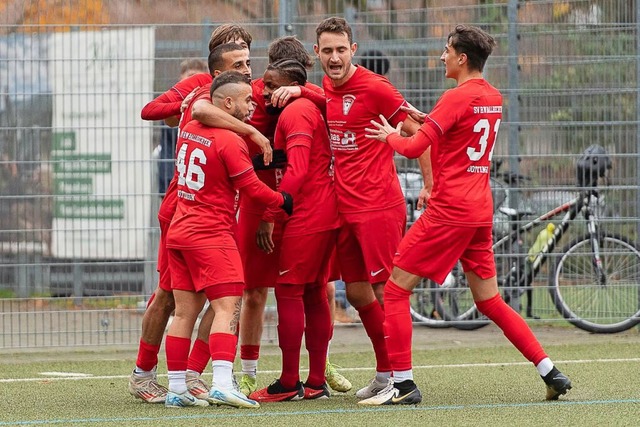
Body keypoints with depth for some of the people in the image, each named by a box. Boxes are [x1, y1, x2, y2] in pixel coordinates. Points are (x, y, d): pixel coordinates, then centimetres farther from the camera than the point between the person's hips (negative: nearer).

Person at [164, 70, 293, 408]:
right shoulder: (230, 142, -15)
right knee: (227, 307, -10)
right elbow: (252, 188, -10)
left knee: (185, 312, 9)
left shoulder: (189, 130, 8)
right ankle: (222, 383, -23)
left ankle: (176, 389, 8)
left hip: (179, 233, 8)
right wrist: (283, 202, 6)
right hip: (211, 237, -8)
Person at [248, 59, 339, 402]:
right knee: (314, 294, 12)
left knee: (288, 292, -5)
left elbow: (296, 172, -20)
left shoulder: (294, 113, -12)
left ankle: (289, 384, -4)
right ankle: (317, 383, 15)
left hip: (306, 217, -10)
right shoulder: (311, 108, 18)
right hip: (327, 215, 10)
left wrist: (269, 216, -20)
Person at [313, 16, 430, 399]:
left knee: (385, 291, -8)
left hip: (379, 206, -8)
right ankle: (385, 374, 24)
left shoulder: (374, 87, -12)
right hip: (345, 207, 8)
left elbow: (419, 133, -9)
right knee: (357, 293, 12)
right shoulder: (326, 88, 10)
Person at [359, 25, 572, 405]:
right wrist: (426, 120, 13)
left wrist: (390, 135, 3)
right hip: (481, 212, 8)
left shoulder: (457, 98, -14)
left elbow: (414, 148, -17)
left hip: (449, 212, -8)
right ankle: (551, 372, 11)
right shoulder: (493, 98, 10)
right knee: (490, 301, 16)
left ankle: (403, 384, -5)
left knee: (396, 288, -1)